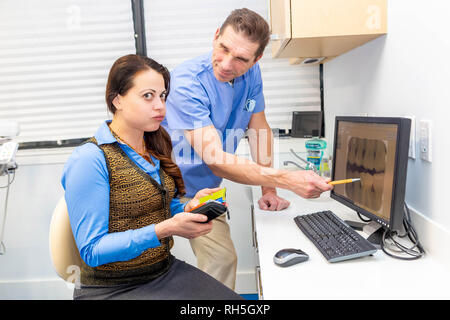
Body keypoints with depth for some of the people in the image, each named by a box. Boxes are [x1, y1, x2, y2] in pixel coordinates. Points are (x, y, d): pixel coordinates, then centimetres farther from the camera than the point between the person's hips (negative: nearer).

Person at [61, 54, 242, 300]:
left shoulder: (154, 148, 6)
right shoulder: (89, 160, -17)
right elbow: (92, 250, -18)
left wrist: (189, 208, -6)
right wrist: (162, 230, -29)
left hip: (166, 270, 7)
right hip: (112, 288, -6)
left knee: (233, 300, -10)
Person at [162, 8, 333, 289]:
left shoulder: (251, 74, -5)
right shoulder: (187, 84, -26)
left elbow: (259, 128, 6)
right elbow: (216, 160, -33)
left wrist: (269, 190, 0)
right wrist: (289, 180, -40)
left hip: (204, 192, 5)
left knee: (223, 260, -1)